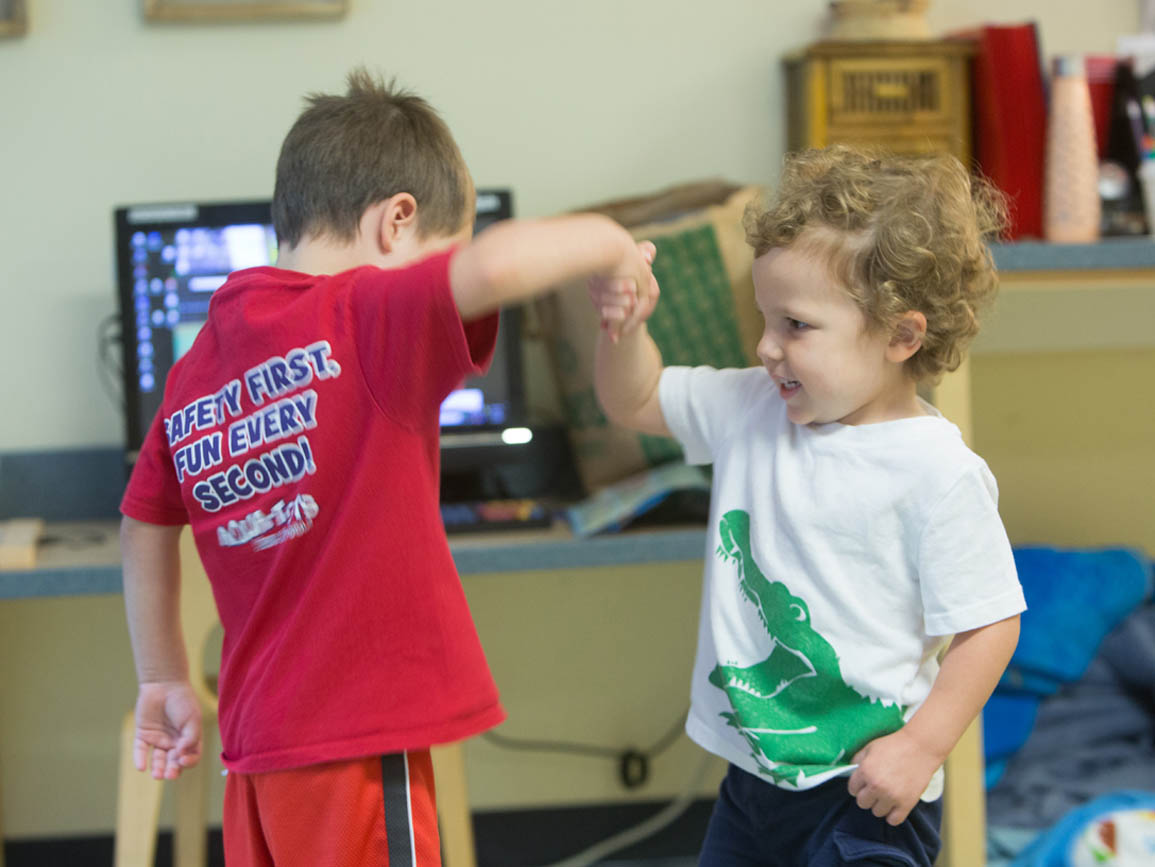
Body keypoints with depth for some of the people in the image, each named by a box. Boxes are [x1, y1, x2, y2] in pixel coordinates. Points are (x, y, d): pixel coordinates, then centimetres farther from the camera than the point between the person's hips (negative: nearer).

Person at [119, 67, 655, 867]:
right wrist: (605, 240, -12)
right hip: (361, 743, -8)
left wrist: (164, 680, 31)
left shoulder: (198, 364, 9)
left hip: (258, 744, 8)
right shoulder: (365, 321, -14)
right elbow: (493, 267, -32)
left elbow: (145, 527, 20)